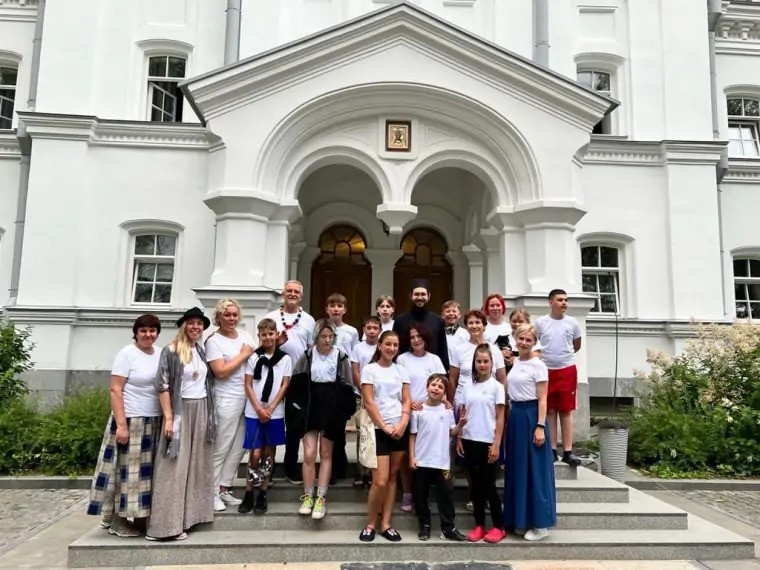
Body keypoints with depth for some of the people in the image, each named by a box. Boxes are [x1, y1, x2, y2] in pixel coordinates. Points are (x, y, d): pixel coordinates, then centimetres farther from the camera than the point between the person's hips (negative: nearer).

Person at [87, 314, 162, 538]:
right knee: (127, 469, 1)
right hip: (131, 420, -6)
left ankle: (140, 516, 24)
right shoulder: (126, 354, -10)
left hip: (155, 421, 6)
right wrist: (121, 424, -19)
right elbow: (115, 391, -13)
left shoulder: (161, 354, 7)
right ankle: (117, 520, 14)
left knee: (146, 470, 12)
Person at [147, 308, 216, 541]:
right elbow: (163, 386, -12)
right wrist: (168, 418, -16)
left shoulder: (203, 351, 10)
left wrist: (209, 414, 12)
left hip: (202, 411, 6)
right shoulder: (171, 351, -8)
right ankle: (168, 523, 2)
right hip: (181, 411, -6)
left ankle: (185, 517, 20)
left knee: (196, 465, 9)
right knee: (175, 468, -4)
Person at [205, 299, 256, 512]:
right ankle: (213, 493, 15)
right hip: (227, 401, -6)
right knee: (221, 449, 2)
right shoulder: (214, 341, -6)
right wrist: (243, 355, -9)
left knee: (238, 448, 10)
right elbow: (221, 372, -15)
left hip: (247, 399, 6)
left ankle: (224, 489, 23)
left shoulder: (245, 335, 12)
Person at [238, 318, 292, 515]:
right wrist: (258, 409, -10)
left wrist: (270, 408, -9)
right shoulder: (254, 357, 2)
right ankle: (248, 494, 10)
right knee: (255, 453, -4)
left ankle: (262, 495, 16)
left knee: (269, 452, 6)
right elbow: (248, 385, 0)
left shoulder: (285, 359, 2)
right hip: (254, 412, -1)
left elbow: (284, 386, 0)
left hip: (275, 413, 1)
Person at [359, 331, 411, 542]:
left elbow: (406, 401, 6)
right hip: (379, 430, -4)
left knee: (392, 477, 8)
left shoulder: (401, 370, 9)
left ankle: (385, 524, 17)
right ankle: (370, 524, 11)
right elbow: (369, 403, -7)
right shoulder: (370, 370, -2)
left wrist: (402, 425, -9)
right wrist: (385, 427, -12)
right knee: (380, 481, -7)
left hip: (400, 430, 4)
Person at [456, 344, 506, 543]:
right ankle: (479, 525, 19)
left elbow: (500, 419, -6)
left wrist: (496, 444, -10)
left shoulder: (496, 387, -4)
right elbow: (462, 415, 10)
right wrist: (459, 439, 4)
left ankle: (499, 526, 15)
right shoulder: (468, 387, 7)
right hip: (470, 441, 4)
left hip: (487, 442, -4)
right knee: (475, 485, 10)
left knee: (488, 485, 1)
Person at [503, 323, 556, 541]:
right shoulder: (514, 364, 11)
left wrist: (540, 427, -17)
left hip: (531, 416, -7)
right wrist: (510, 418, 13)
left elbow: (542, 399, -11)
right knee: (517, 468, 11)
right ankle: (521, 520, 22)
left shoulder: (538, 365, -9)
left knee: (534, 469, -1)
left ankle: (540, 524, 9)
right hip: (515, 416, 7)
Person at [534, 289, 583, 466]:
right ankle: (552, 449, 13)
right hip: (546, 370, 0)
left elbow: (577, 345, 16)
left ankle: (568, 451, 7)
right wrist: (547, 357, 8)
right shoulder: (540, 322, -3)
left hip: (567, 370, 1)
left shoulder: (572, 323, 1)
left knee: (566, 411, 3)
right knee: (550, 411, 6)